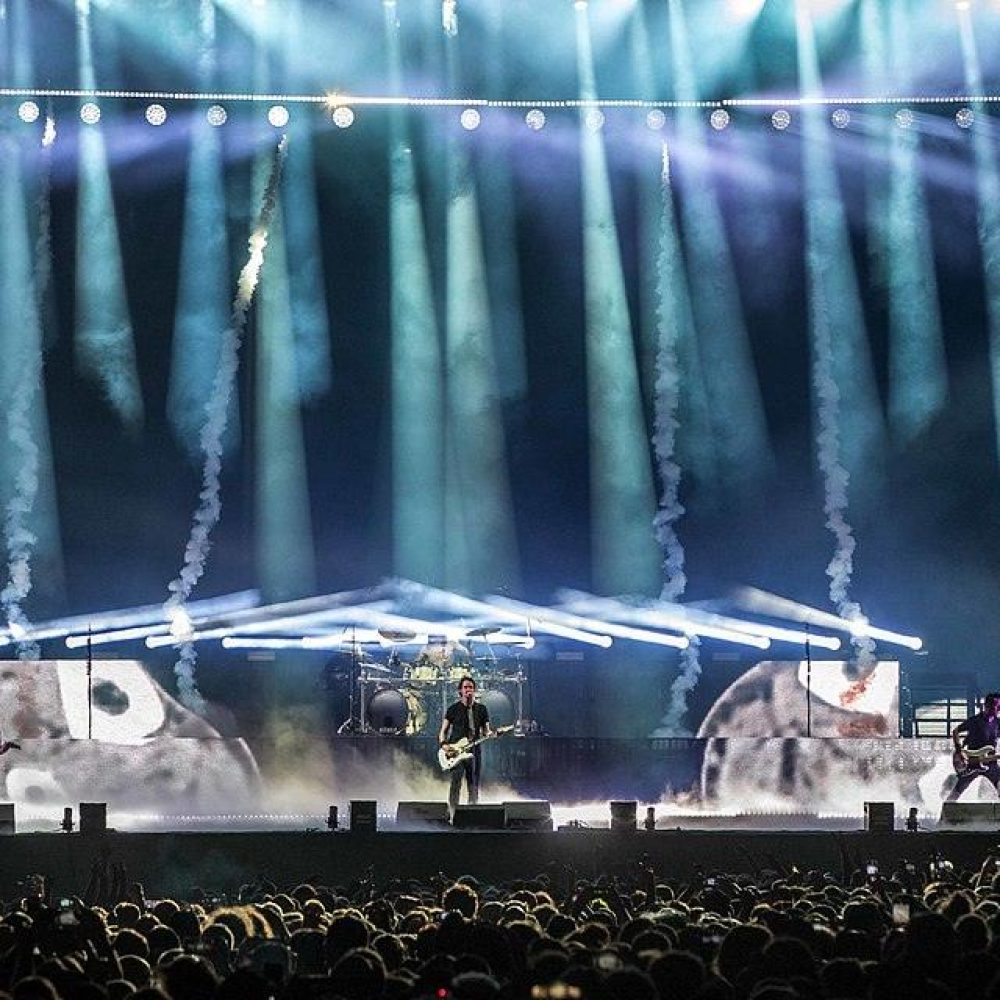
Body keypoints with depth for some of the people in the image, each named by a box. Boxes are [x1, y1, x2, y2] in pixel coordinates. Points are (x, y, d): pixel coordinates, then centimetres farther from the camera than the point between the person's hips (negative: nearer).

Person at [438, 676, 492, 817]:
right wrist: (444, 745, -12)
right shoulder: (454, 708, 3)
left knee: (473, 784, 5)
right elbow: (443, 731, 6)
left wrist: (488, 734, -9)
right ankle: (453, 814, -17)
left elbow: (485, 730, 14)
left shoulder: (481, 709, 11)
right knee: (456, 781, -15)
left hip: (474, 751, 3)